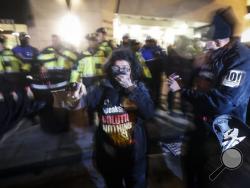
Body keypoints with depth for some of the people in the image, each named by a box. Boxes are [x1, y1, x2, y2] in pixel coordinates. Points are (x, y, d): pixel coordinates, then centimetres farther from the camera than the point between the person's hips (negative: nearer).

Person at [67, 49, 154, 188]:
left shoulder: (139, 88, -7)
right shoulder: (102, 89, -10)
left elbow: (149, 113, -20)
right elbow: (86, 100, -28)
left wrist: (131, 88, -25)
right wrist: (78, 98, -49)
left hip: (135, 154, 1)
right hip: (108, 154, 0)